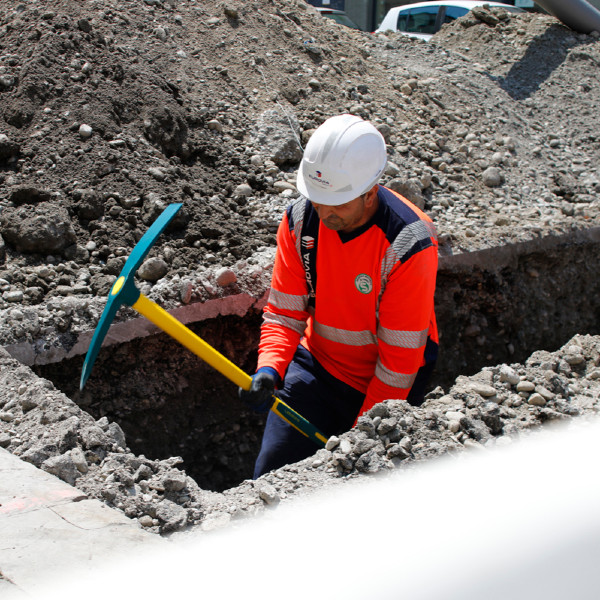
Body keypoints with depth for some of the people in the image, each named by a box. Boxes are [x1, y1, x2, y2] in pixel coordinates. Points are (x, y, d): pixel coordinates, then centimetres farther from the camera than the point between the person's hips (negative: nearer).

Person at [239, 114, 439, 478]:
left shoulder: (410, 245, -27)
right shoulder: (301, 220, -13)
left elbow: (399, 359, -22)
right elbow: (284, 312, -6)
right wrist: (269, 369, -26)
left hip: (381, 384, -3)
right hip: (316, 366, 3)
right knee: (272, 474, -1)